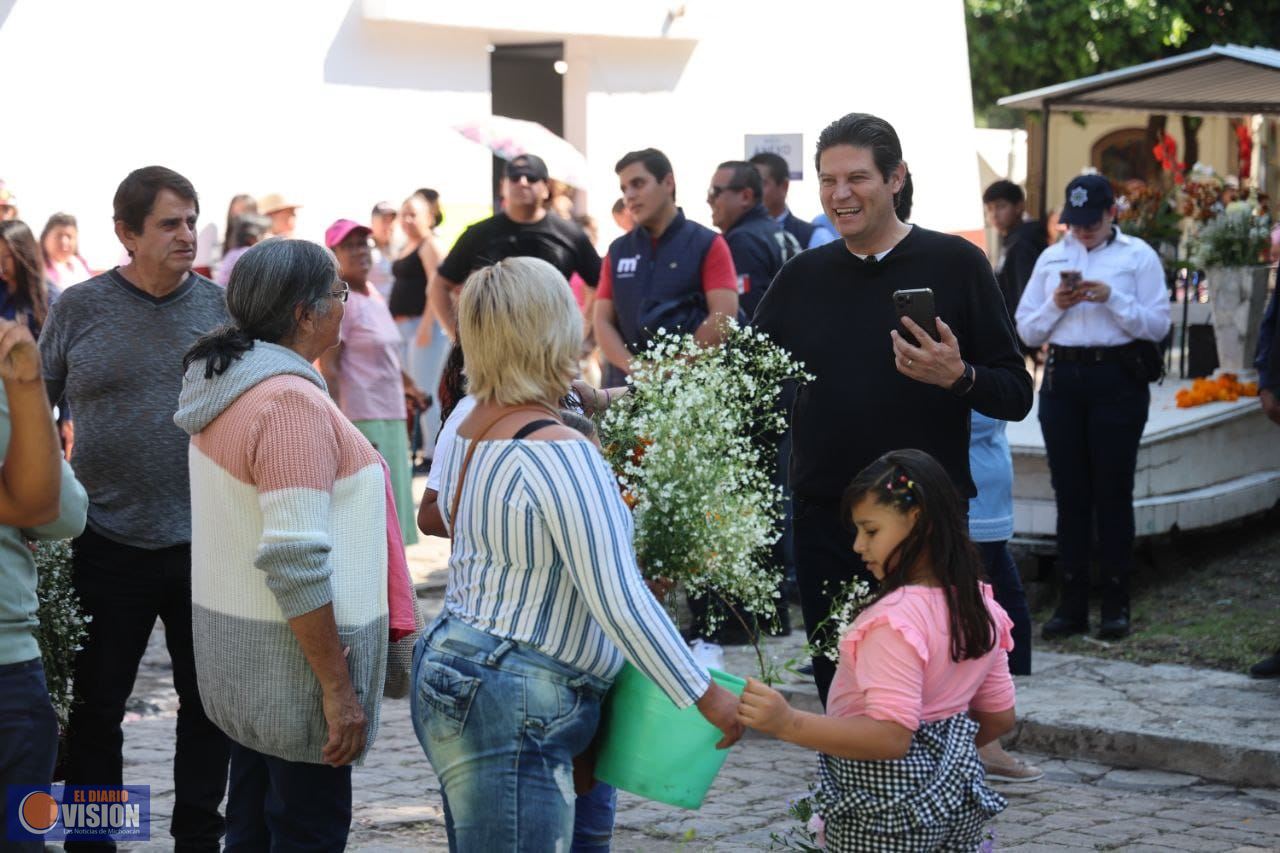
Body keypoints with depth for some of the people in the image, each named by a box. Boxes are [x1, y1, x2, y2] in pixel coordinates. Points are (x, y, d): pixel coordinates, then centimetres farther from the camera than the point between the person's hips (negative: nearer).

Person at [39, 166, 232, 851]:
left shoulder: (219, 306, 3)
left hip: (206, 541, 2)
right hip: (109, 544, -1)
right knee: (95, 704, 7)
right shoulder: (80, 308, -2)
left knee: (208, 701, 10)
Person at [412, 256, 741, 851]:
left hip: (449, 671, 10)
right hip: (507, 711, -10)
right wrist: (706, 697, -15)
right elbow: (619, 600, -21)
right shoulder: (561, 454, -18)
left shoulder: (469, 428, 9)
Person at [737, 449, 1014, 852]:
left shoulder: (896, 618, -25)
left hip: (884, 810, -9)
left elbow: (891, 736, -31)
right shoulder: (979, 606, 2)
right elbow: (999, 716, 10)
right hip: (952, 791, 9)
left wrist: (789, 724, -37)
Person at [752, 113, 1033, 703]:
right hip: (824, 520, 3)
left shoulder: (956, 264, -1)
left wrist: (958, 377, -22)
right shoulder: (802, 276, 9)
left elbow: (1017, 394, -3)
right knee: (837, 686, 7)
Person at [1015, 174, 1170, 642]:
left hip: (1118, 379, -3)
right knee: (1069, 492, 5)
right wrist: (1056, 305, -6)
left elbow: (1158, 324, -5)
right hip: (1062, 379, 4)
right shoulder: (1051, 259, 13)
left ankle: (1116, 605, 6)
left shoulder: (1138, 256, 2)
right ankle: (1071, 604, 9)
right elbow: (1027, 330, 12)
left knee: (1113, 492, 0)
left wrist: (1112, 298, -16)